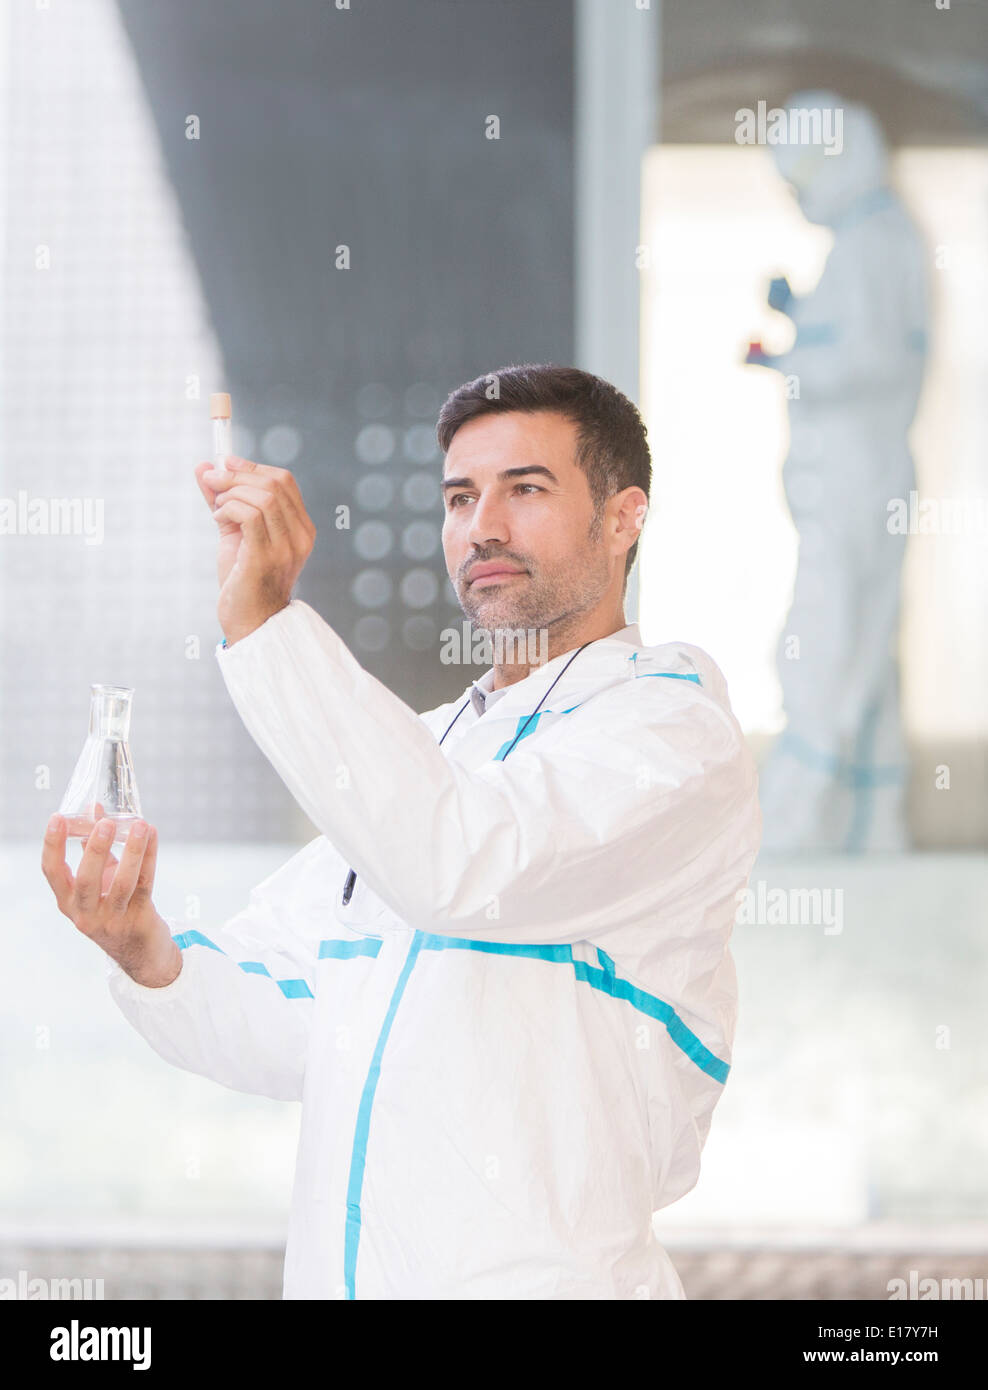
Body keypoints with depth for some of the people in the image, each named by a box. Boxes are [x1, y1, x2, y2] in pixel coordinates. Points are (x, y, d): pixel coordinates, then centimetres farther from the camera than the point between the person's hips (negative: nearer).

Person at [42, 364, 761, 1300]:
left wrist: (264, 620, -24)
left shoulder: (676, 728, -7)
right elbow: (289, 1028, 12)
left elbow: (469, 864, -25)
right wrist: (151, 957, -8)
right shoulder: (424, 748, 17)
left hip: (538, 1274, -6)